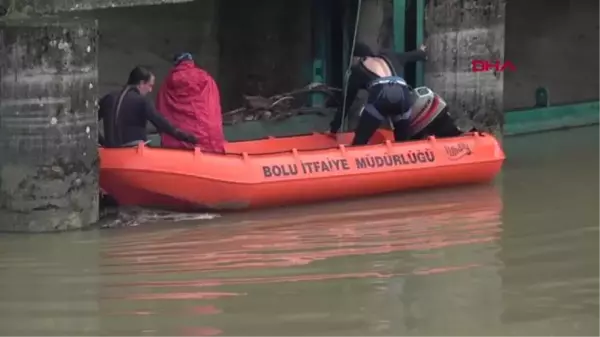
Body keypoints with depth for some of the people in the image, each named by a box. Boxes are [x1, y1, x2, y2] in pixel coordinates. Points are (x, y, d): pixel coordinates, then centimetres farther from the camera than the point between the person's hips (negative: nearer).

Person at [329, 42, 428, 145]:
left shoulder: (358, 70, 23)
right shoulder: (388, 57, 34)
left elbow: (347, 100, 24)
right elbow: (410, 56, 52)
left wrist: (334, 128, 29)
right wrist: (422, 53, 76)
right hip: (403, 95, 4)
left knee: (359, 143, -1)